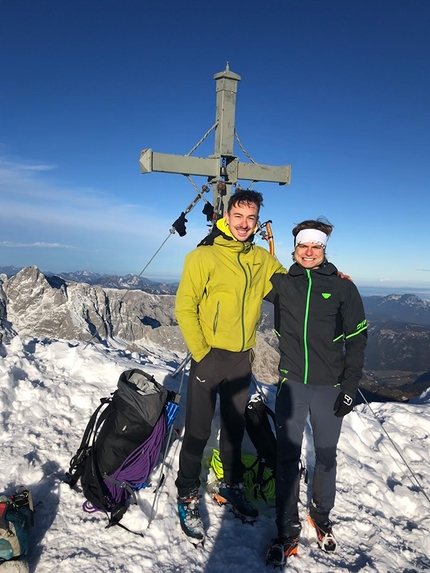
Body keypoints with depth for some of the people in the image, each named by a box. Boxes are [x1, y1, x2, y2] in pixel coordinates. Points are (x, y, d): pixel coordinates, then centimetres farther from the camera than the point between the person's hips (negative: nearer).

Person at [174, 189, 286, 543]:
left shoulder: (263, 260, 4)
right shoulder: (203, 256, -11)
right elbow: (185, 307, -11)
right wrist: (200, 352, -14)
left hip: (242, 359, 5)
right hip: (209, 357, -4)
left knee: (235, 427, 19)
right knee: (198, 431, 5)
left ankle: (231, 487, 39)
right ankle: (188, 499, 23)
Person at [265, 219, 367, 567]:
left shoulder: (343, 287, -2)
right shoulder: (282, 283, 2)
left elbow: (357, 339, 1)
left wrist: (350, 387, -4)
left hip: (330, 387, 0)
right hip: (291, 383, 1)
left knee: (326, 455, 13)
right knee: (288, 456, 4)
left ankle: (321, 517, 36)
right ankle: (288, 530, 19)